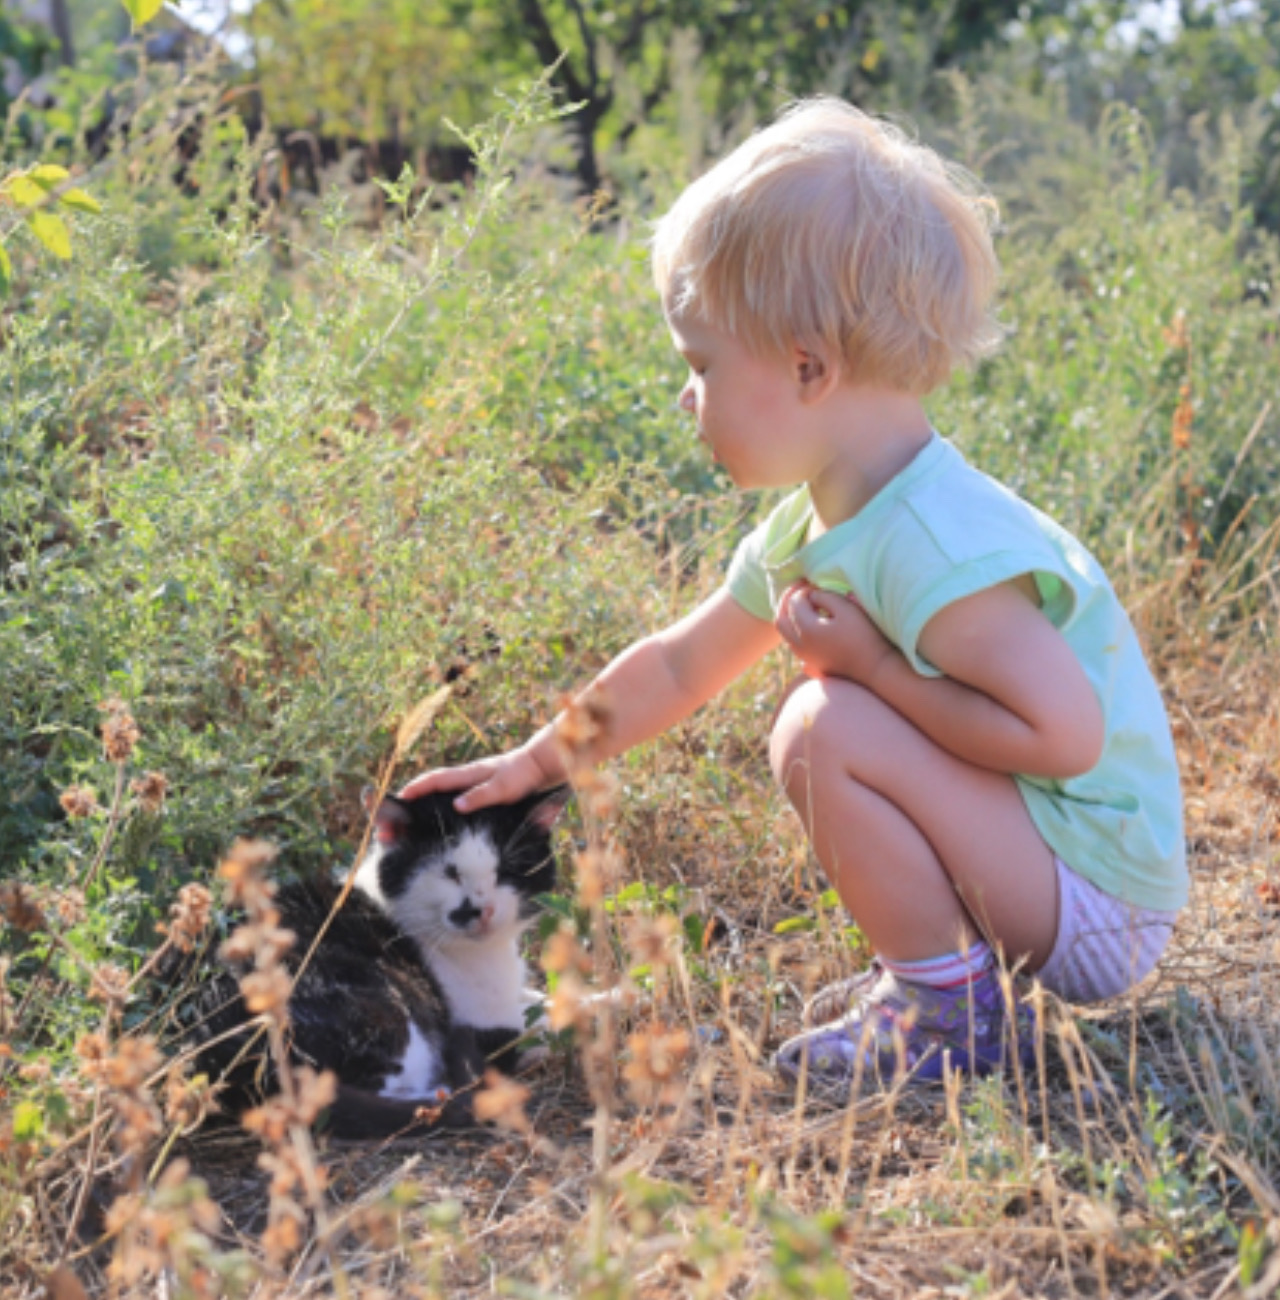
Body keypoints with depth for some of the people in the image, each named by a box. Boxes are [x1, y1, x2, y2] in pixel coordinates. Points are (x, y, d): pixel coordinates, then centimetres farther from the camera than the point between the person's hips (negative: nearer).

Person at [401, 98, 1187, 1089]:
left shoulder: (935, 547, -28)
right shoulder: (808, 530, 2)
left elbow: (1064, 733, -33)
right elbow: (677, 665, 16)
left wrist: (868, 665, -25)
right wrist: (536, 763, 18)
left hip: (1098, 897, -9)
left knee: (829, 729, -25)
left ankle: (959, 1017, -8)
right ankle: (939, 964, 18)